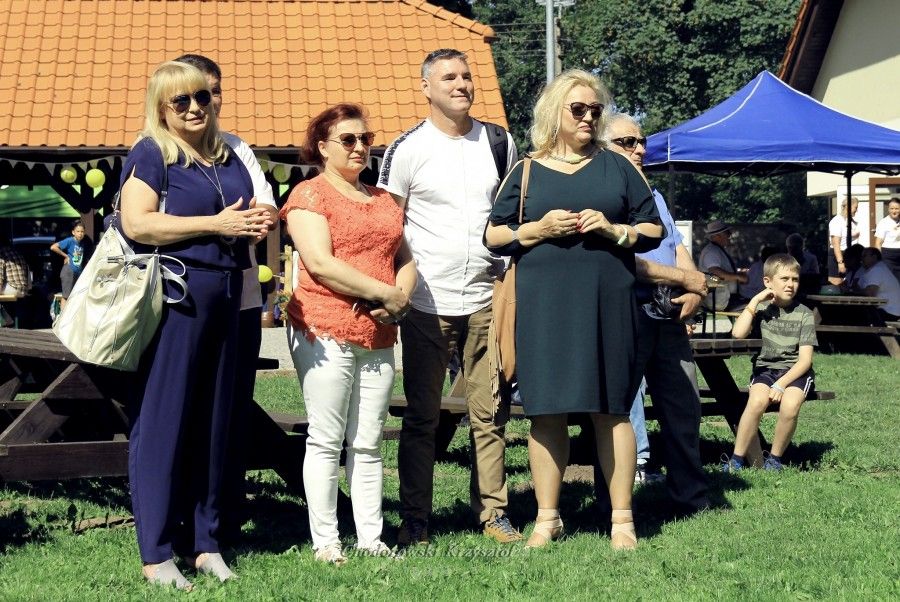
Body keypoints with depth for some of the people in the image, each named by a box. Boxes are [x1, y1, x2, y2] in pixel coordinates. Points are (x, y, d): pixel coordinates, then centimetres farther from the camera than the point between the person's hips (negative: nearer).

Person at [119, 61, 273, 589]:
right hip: (174, 295, -7)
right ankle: (157, 552, -1)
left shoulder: (228, 156, 17)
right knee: (163, 418, -5)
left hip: (225, 297, 7)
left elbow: (251, 211, 31)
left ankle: (204, 541, 17)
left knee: (214, 420, 9)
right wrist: (216, 224, -16)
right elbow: (136, 223, -16)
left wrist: (255, 223, 6)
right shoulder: (151, 154, -3)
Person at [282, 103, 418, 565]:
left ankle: (371, 538, 9)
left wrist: (402, 297, -3)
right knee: (326, 440, -3)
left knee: (369, 443, 7)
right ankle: (325, 542, 0)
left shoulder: (382, 199, 21)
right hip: (326, 331, -6)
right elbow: (320, 262, -13)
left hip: (378, 336, 6)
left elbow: (405, 259, 19)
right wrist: (386, 294, -13)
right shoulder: (309, 194, -1)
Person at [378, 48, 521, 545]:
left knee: (489, 413, 5)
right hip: (428, 302, -3)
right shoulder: (407, 149, -1)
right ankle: (414, 519, 10)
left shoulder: (499, 144, 10)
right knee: (422, 416, 4)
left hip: (487, 299, 3)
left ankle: (492, 510, 14)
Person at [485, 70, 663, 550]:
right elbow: (493, 235, 8)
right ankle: (547, 517, 11)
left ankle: (622, 519, 8)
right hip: (544, 305, 0)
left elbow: (654, 230, 11)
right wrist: (538, 229, -8)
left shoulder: (616, 167, 12)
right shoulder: (526, 172, 10)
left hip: (607, 302, 0)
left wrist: (613, 230, -7)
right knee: (546, 410, 1)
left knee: (611, 410, 1)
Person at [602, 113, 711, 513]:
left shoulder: (652, 195, 22)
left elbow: (677, 246, 19)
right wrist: (687, 278, -10)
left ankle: (692, 499, 19)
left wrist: (695, 292, -2)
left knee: (684, 406, 10)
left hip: (669, 316, 8)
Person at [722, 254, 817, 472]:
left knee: (790, 405, -32)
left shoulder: (804, 314, 1)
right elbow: (738, 333, -14)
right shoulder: (762, 309, 5)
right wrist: (755, 301, -10)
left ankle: (774, 458, -10)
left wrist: (782, 384, -19)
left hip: (795, 372, 0)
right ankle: (736, 459, -23)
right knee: (758, 400, -32)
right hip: (765, 368, 1)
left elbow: (805, 359, -5)